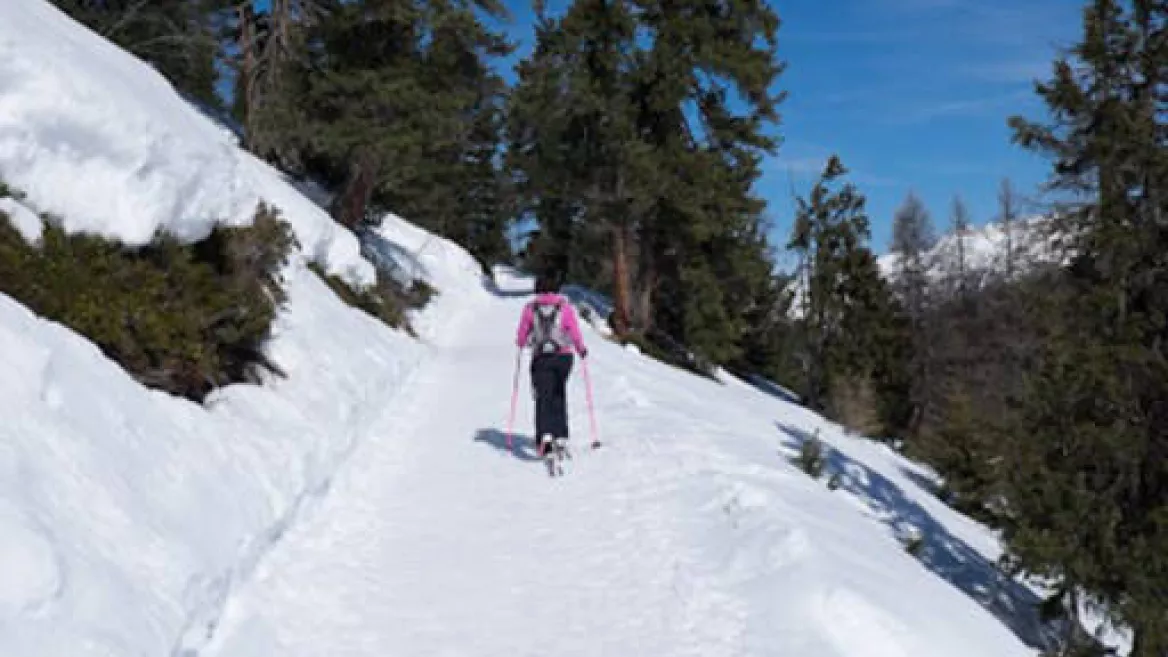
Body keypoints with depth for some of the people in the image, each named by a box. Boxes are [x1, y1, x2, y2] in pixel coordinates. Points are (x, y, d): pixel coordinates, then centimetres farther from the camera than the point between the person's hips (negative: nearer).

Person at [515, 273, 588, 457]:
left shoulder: (530, 308, 2)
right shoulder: (565, 306, 0)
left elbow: (521, 335, 7)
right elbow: (575, 332, -4)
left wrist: (520, 344, 29)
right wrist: (581, 348, 13)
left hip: (541, 358, -1)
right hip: (564, 356, 1)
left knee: (543, 397, -4)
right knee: (559, 394, 19)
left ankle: (545, 434, -26)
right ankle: (560, 434, 20)